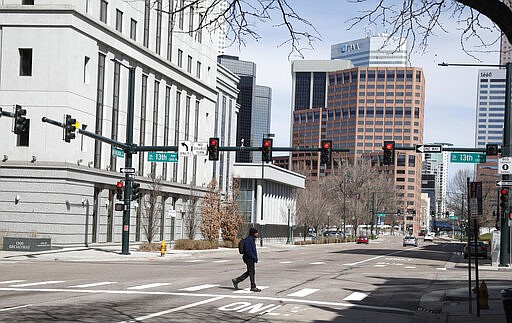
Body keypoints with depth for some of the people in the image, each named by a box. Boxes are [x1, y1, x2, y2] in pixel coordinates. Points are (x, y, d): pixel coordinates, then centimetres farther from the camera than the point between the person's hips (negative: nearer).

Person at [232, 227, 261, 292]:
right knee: (252, 272, -3)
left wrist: (256, 258, 14)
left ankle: (236, 280, 20)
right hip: (249, 258, -10)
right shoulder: (249, 240, -18)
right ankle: (253, 287, 4)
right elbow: (248, 251, -24)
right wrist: (254, 257, -20)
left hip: (251, 258, 10)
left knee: (249, 272, 14)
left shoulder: (252, 239, 14)